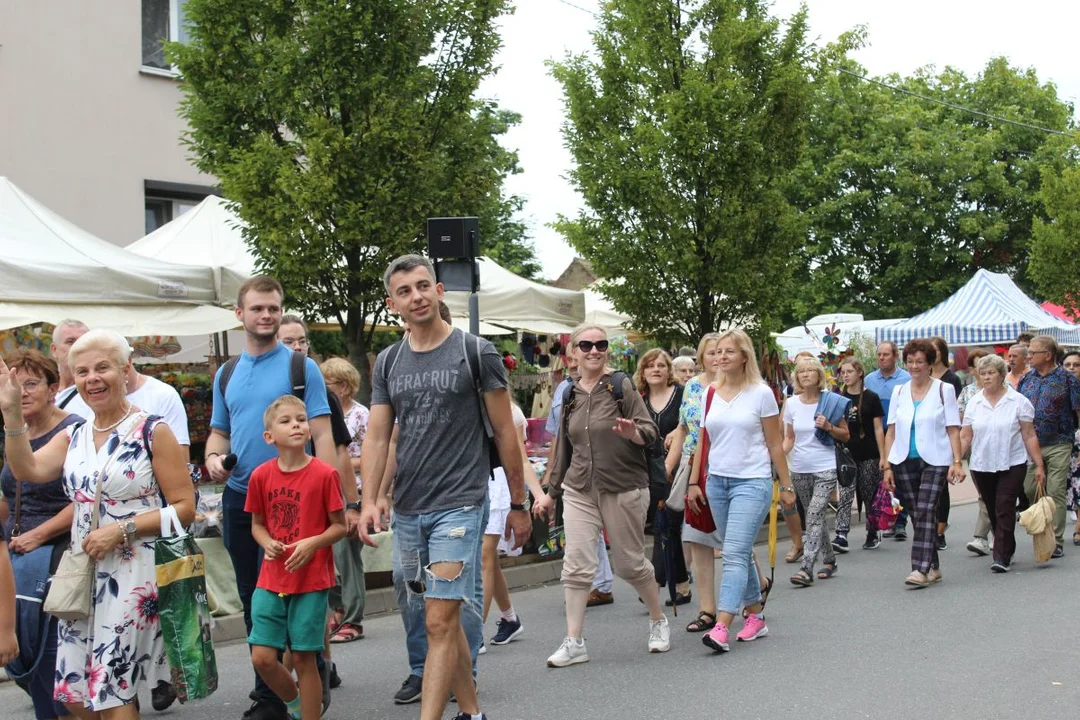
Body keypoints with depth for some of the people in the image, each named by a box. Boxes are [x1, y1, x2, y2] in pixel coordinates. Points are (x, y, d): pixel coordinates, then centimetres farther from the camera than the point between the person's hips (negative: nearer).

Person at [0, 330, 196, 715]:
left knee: (112, 690, -3)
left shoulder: (153, 431, -5)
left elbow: (184, 508, -10)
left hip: (134, 574, -6)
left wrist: (121, 529, -18)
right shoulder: (73, 436, 12)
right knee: (73, 692, 9)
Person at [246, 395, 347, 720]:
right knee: (262, 657, 1)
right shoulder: (261, 476, 0)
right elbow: (257, 524, 12)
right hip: (271, 580, 3)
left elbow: (339, 525, -2)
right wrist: (267, 543, -8)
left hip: (311, 581, -3)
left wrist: (312, 543, -19)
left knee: (304, 658, 1)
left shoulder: (324, 474, -8)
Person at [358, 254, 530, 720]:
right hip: (407, 510, 5)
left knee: (440, 623, -10)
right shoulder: (388, 363, 10)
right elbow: (377, 437, 6)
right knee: (445, 620, 14)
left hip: (459, 506, -5)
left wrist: (519, 504, 1)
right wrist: (370, 499, -8)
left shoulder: (476, 352, -3)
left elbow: (504, 432, 0)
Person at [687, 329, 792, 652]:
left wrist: (786, 486, 0)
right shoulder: (710, 393, 8)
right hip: (717, 481, 5)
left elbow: (775, 444, -1)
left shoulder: (761, 393, -4)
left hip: (752, 483, -5)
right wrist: (694, 482, 8)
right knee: (740, 553, 12)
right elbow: (703, 442, 12)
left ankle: (721, 628, -19)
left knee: (734, 553, -14)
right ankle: (756, 617, 24)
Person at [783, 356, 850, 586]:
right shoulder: (791, 403, 4)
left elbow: (845, 436, 3)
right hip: (800, 469, 4)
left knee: (814, 516, -13)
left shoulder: (831, 401, -3)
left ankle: (806, 569, -16)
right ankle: (829, 560, 30)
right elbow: (789, 438, 10)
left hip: (825, 468, -4)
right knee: (815, 517, 13)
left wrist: (829, 427, -15)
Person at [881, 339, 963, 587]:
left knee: (925, 511, -14)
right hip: (905, 462, 4)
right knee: (918, 514, 7)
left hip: (935, 461, -4)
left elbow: (953, 429, -1)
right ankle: (933, 567, 17)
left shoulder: (944, 389, 3)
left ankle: (921, 569, -17)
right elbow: (891, 431, 11)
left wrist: (957, 462, -11)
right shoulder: (899, 392, 11)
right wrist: (887, 466, 5)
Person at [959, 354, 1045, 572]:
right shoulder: (974, 403, 6)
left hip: (1011, 465, -3)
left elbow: (1029, 436, -1)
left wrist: (1039, 465, -4)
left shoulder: (1018, 401, -2)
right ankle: (1007, 550, 27)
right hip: (981, 466, 3)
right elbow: (965, 437, 6)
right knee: (993, 511, 11)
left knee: (1005, 510, -10)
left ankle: (1002, 557, -10)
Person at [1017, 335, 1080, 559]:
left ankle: (1056, 542, 4)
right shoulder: (1026, 379, 10)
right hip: (1030, 445, 5)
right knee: (1029, 490, 4)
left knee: (1055, 494, -3)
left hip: (1058, 445, -5)